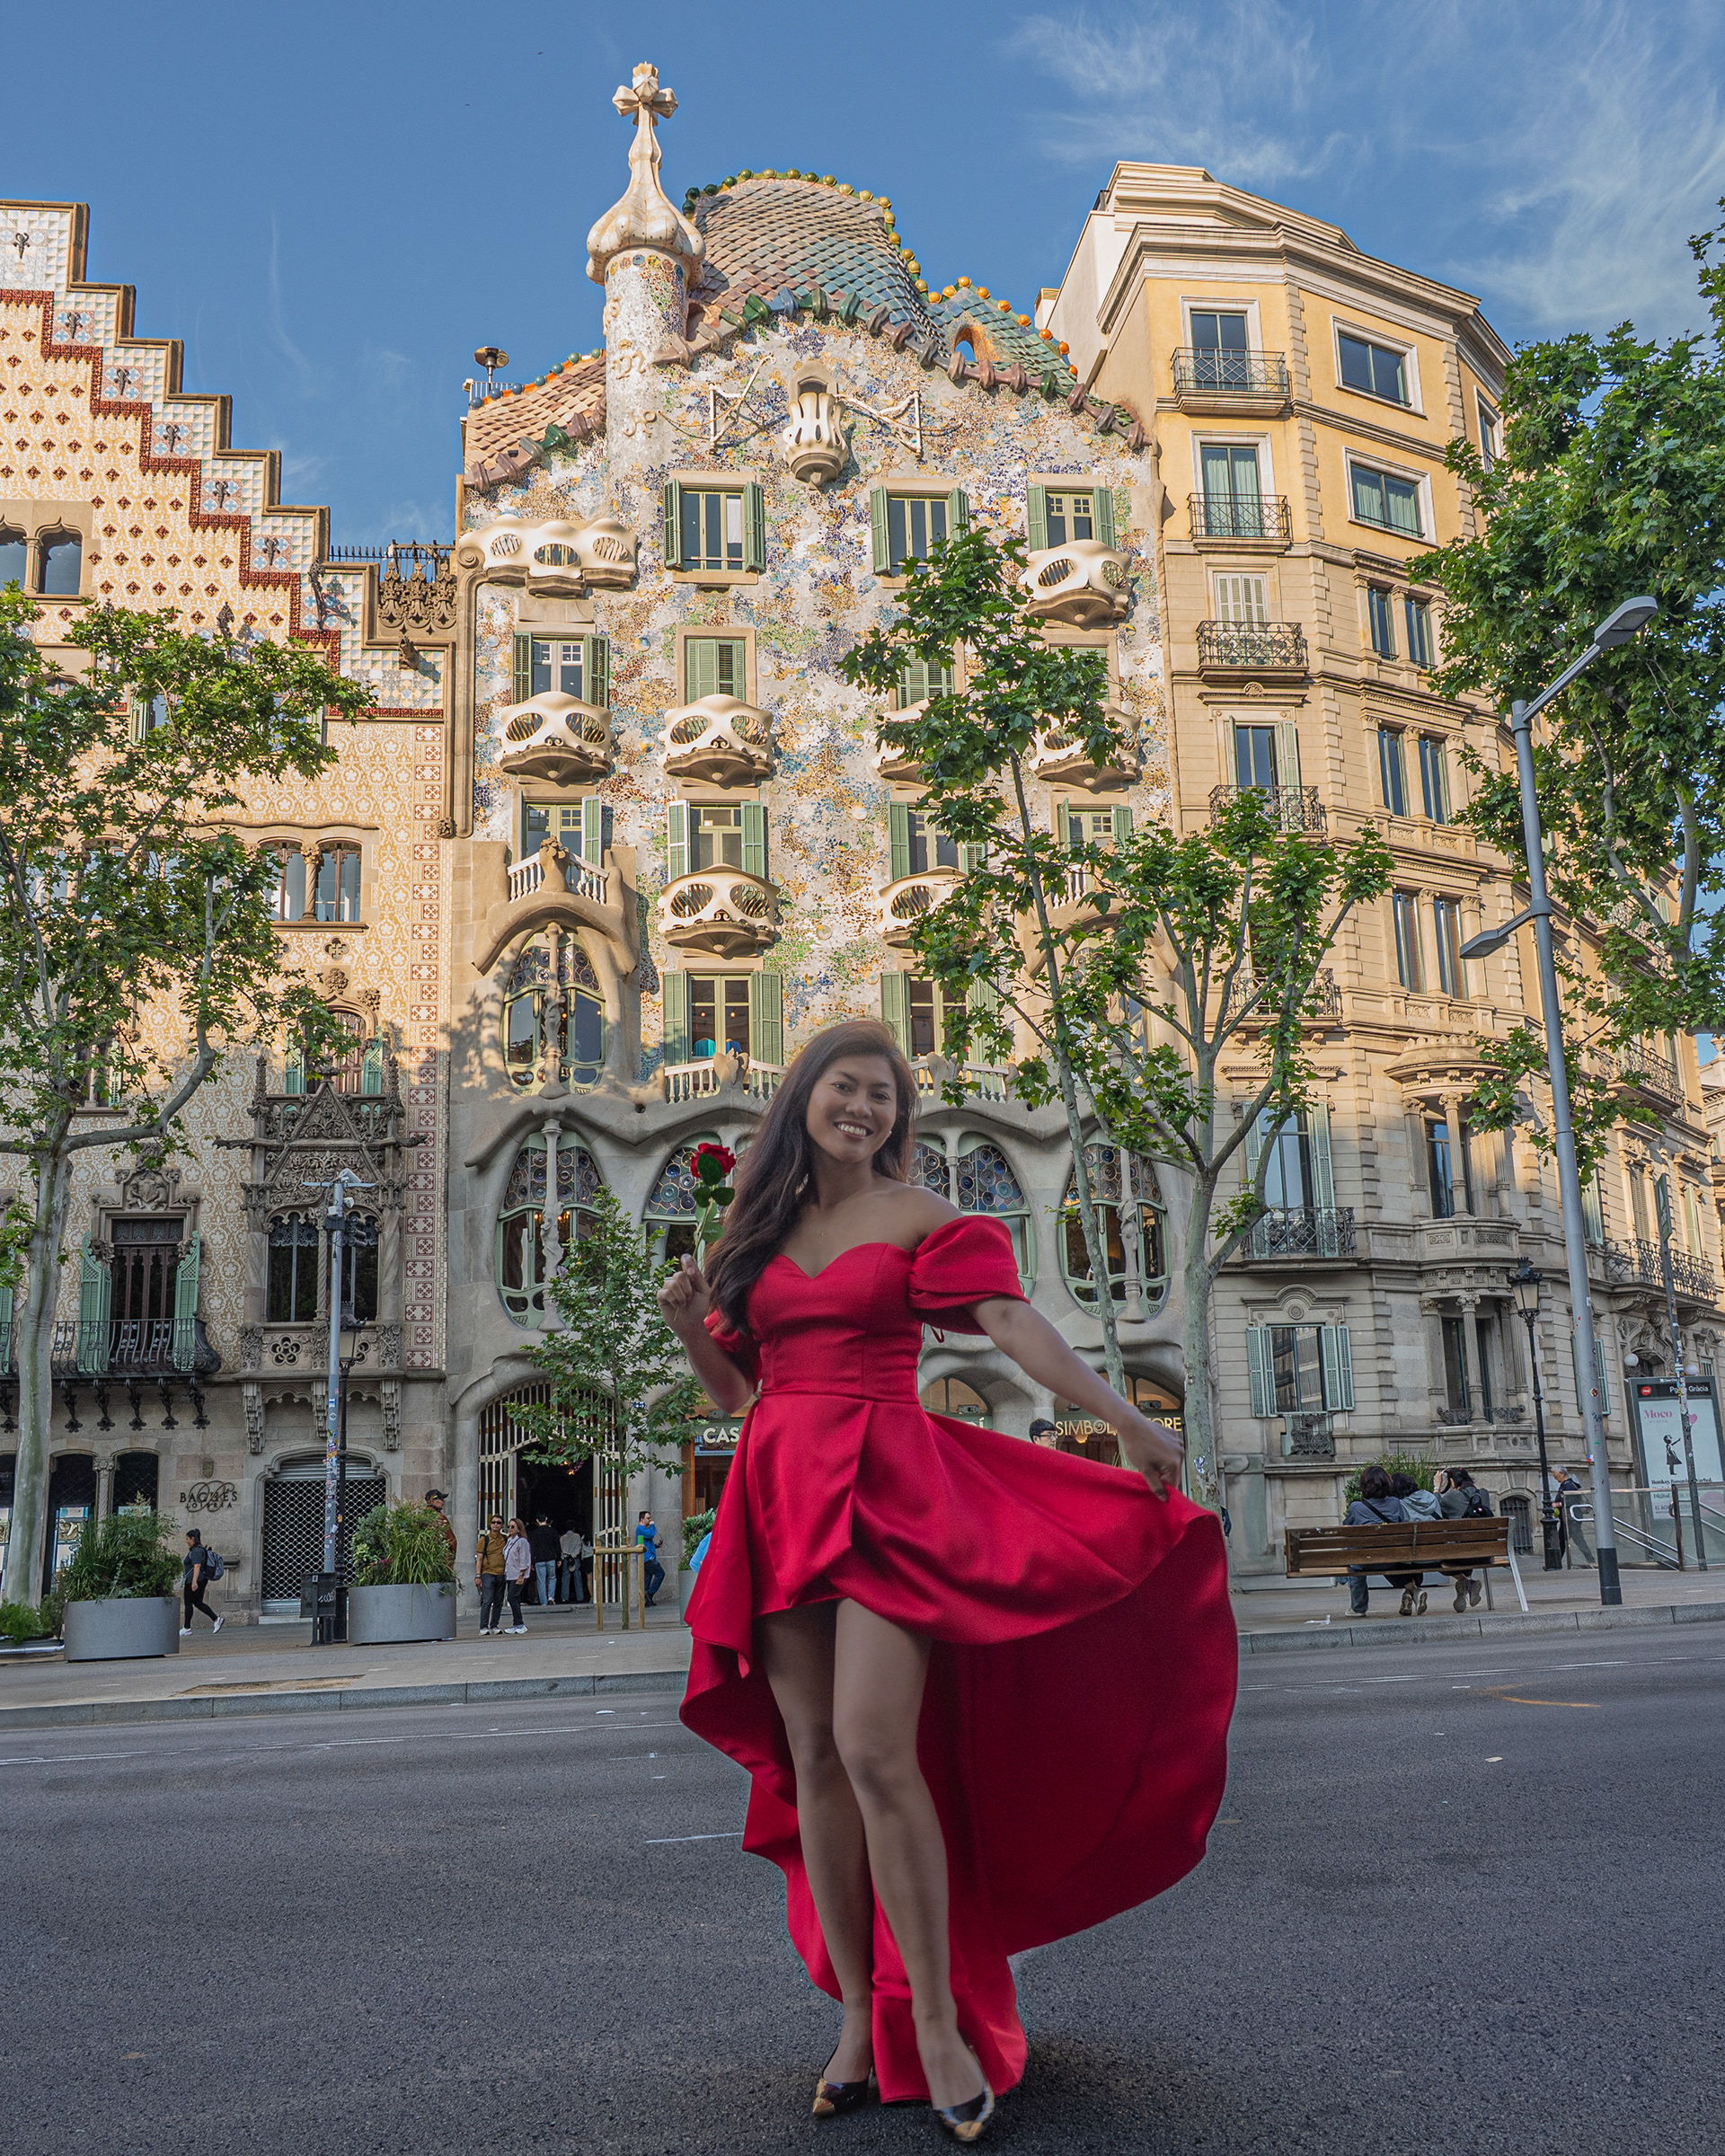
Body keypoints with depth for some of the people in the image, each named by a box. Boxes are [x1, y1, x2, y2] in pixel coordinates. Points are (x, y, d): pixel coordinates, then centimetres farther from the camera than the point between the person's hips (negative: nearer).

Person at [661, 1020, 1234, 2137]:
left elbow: (1015, 1321, -8)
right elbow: (733, 1388, 20)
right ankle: (858, 2010, 15)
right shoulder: (762, 1228, 16)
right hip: (782, 1494, 4)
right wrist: (688, 1320, 1)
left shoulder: (920, 1215, 4)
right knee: (812, 1760, 3)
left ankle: (935, 2017, -2)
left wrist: (1126, 1418, -18)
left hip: (884, 1486, -4)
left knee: (872, 1749, -15)